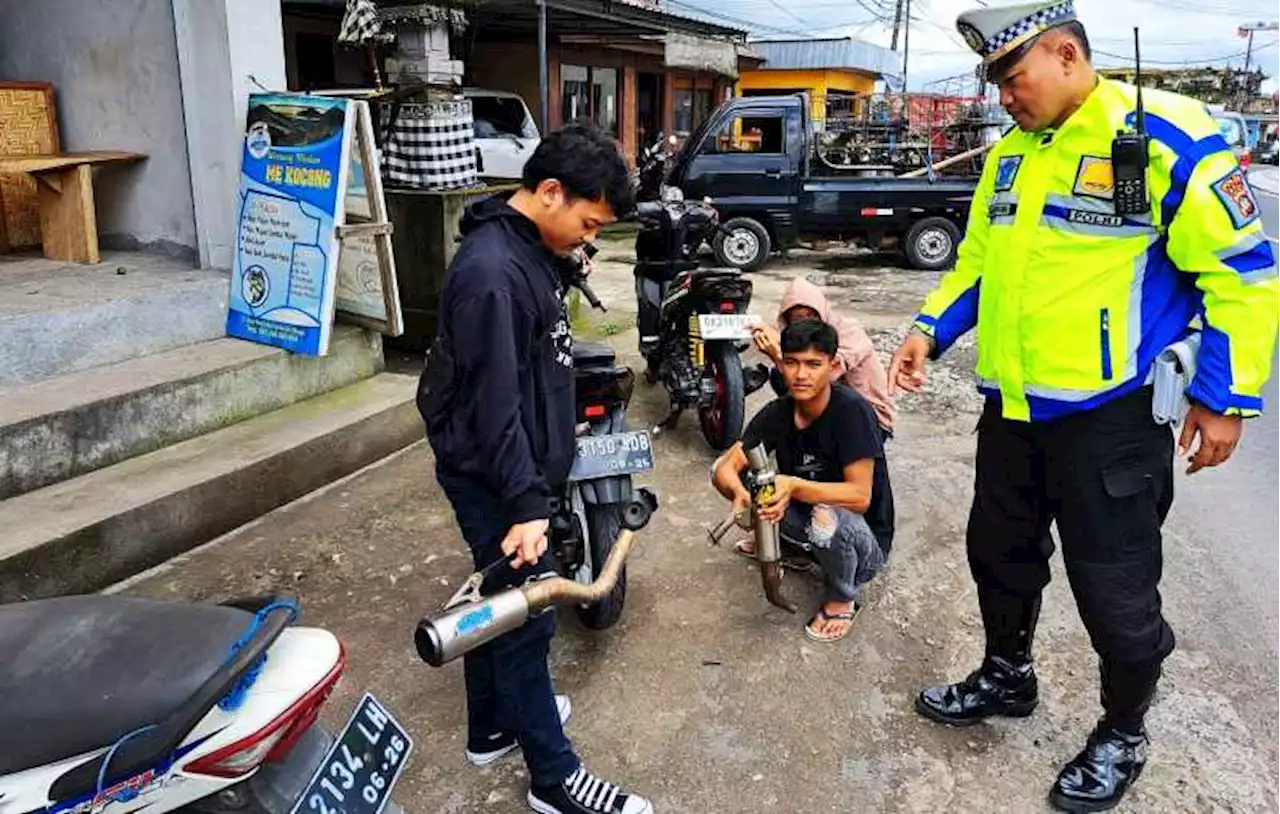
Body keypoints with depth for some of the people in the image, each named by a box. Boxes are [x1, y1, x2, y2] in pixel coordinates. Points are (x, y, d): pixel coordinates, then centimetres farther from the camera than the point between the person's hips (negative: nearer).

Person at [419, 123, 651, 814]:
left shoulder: (531, 248, 6)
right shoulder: (490, 272, -25)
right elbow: (494, 402, -27)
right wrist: (525, 505, -26)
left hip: (516, 465, 10)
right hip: (491, 477, -10)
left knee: (500, 598, 21)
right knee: (524, 618, 1)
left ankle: (492, 727, 39)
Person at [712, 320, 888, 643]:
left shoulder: (852, 411, -25)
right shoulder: (777, 412, -9)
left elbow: (860, 496, -29)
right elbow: (726, 467, -13)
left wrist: (795, 487, -42)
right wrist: (740, 491, -36)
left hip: (862, 538, -4)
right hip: (806, 516, 5)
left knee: (828, 518, -40)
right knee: (727, 474, -10)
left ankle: (843, 598, -7)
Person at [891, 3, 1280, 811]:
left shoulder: (1166, 137, -13)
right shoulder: (1010, 154, 9)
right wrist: (931, 330, 3)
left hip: (1112, 411, -7)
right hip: (1015, 404, 7)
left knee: (1114, 585, 5)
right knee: (1000, 551, 20)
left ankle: (1123, 734, 30)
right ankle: (1007, 676, 45)